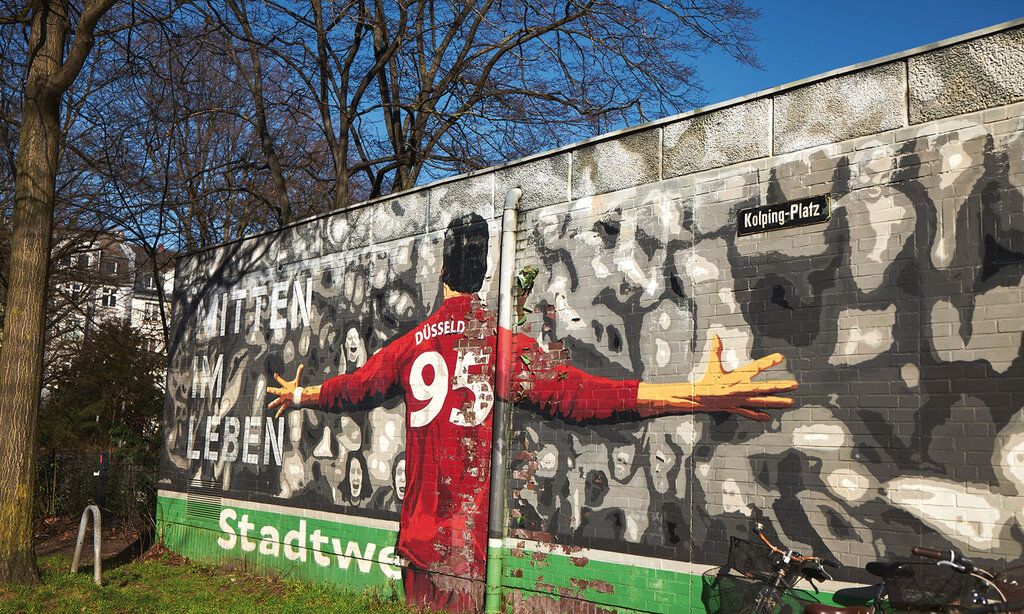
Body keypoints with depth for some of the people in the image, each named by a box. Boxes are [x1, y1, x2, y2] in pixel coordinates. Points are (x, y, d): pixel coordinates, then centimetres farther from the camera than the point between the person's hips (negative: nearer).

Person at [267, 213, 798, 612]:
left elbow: (350, 387, 19)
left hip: (417, 539, 5)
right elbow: (573, 393, -27)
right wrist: (697, 394, -35)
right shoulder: (500, 340, -13)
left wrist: (299, 395, 42)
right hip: (468, 550, -5)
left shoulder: (411, 345, 3)